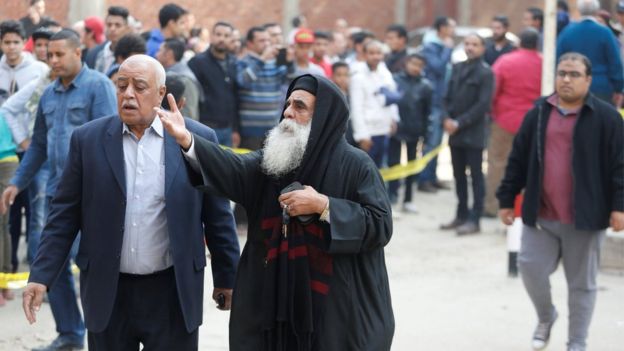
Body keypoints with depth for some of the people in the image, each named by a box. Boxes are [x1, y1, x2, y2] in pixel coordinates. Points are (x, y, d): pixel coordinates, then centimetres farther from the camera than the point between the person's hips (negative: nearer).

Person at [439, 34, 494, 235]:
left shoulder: (485, 73, -8)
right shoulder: (457, 68, 12)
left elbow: (483, 105, -14)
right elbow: (449, 96, 15)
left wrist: (459, 123, -15)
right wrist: (448, 119, -2)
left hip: (473, 133, -7)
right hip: (455, 131, 7)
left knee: (475, 176, -2)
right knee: (458, 174, 12)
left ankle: (474, 220, 0)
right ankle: (461, 215, 22)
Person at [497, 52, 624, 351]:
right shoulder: (538, 114, 6)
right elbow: (518, 161, 9)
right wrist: (507, 199, 8)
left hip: (584, 217, -3)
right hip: (540, 215, 3)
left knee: (581, 282, 6)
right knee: (530, 269, 1)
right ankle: (545, 317, 31)